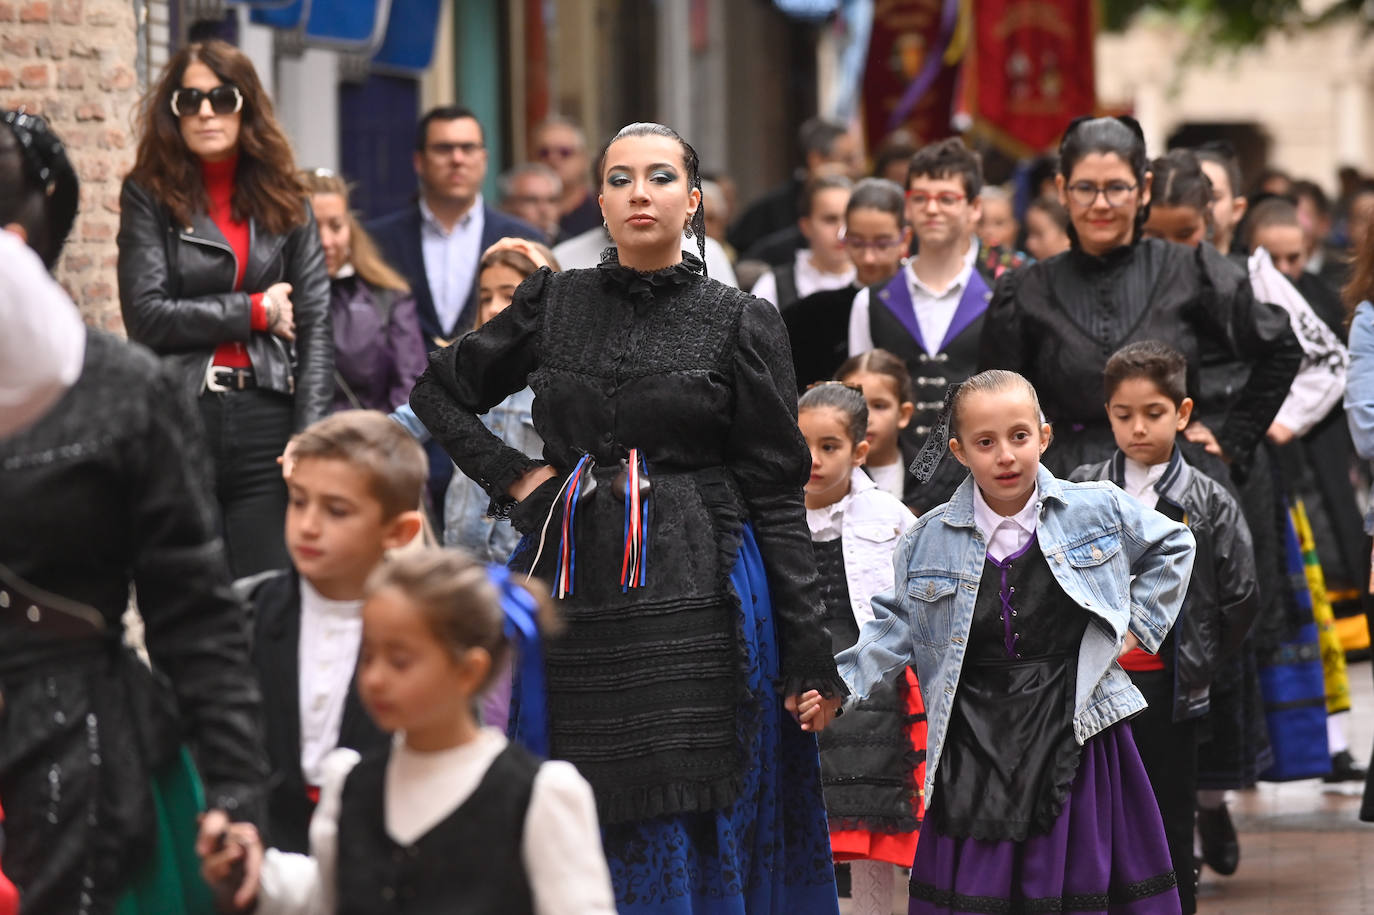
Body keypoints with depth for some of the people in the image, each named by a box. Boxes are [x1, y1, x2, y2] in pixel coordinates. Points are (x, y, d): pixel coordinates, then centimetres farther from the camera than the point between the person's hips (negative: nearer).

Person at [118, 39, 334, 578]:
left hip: (267, 420, 2)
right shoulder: (149, 197, 5)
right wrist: (256, 310, -3)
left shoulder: (284, 203, 11)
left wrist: (309, 442, -5)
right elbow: (146, 315, -7)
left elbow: (315, 328, 5)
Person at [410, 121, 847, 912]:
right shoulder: (553, 304, 10)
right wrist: (513, 477, 7)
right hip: (575, 596, 3)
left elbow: (777, 492, 0)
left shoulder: (740, 323, 3)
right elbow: (440, 392, 22)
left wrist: (810, 649, -5)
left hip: (694, 602, -3)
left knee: (686, 834, -6)